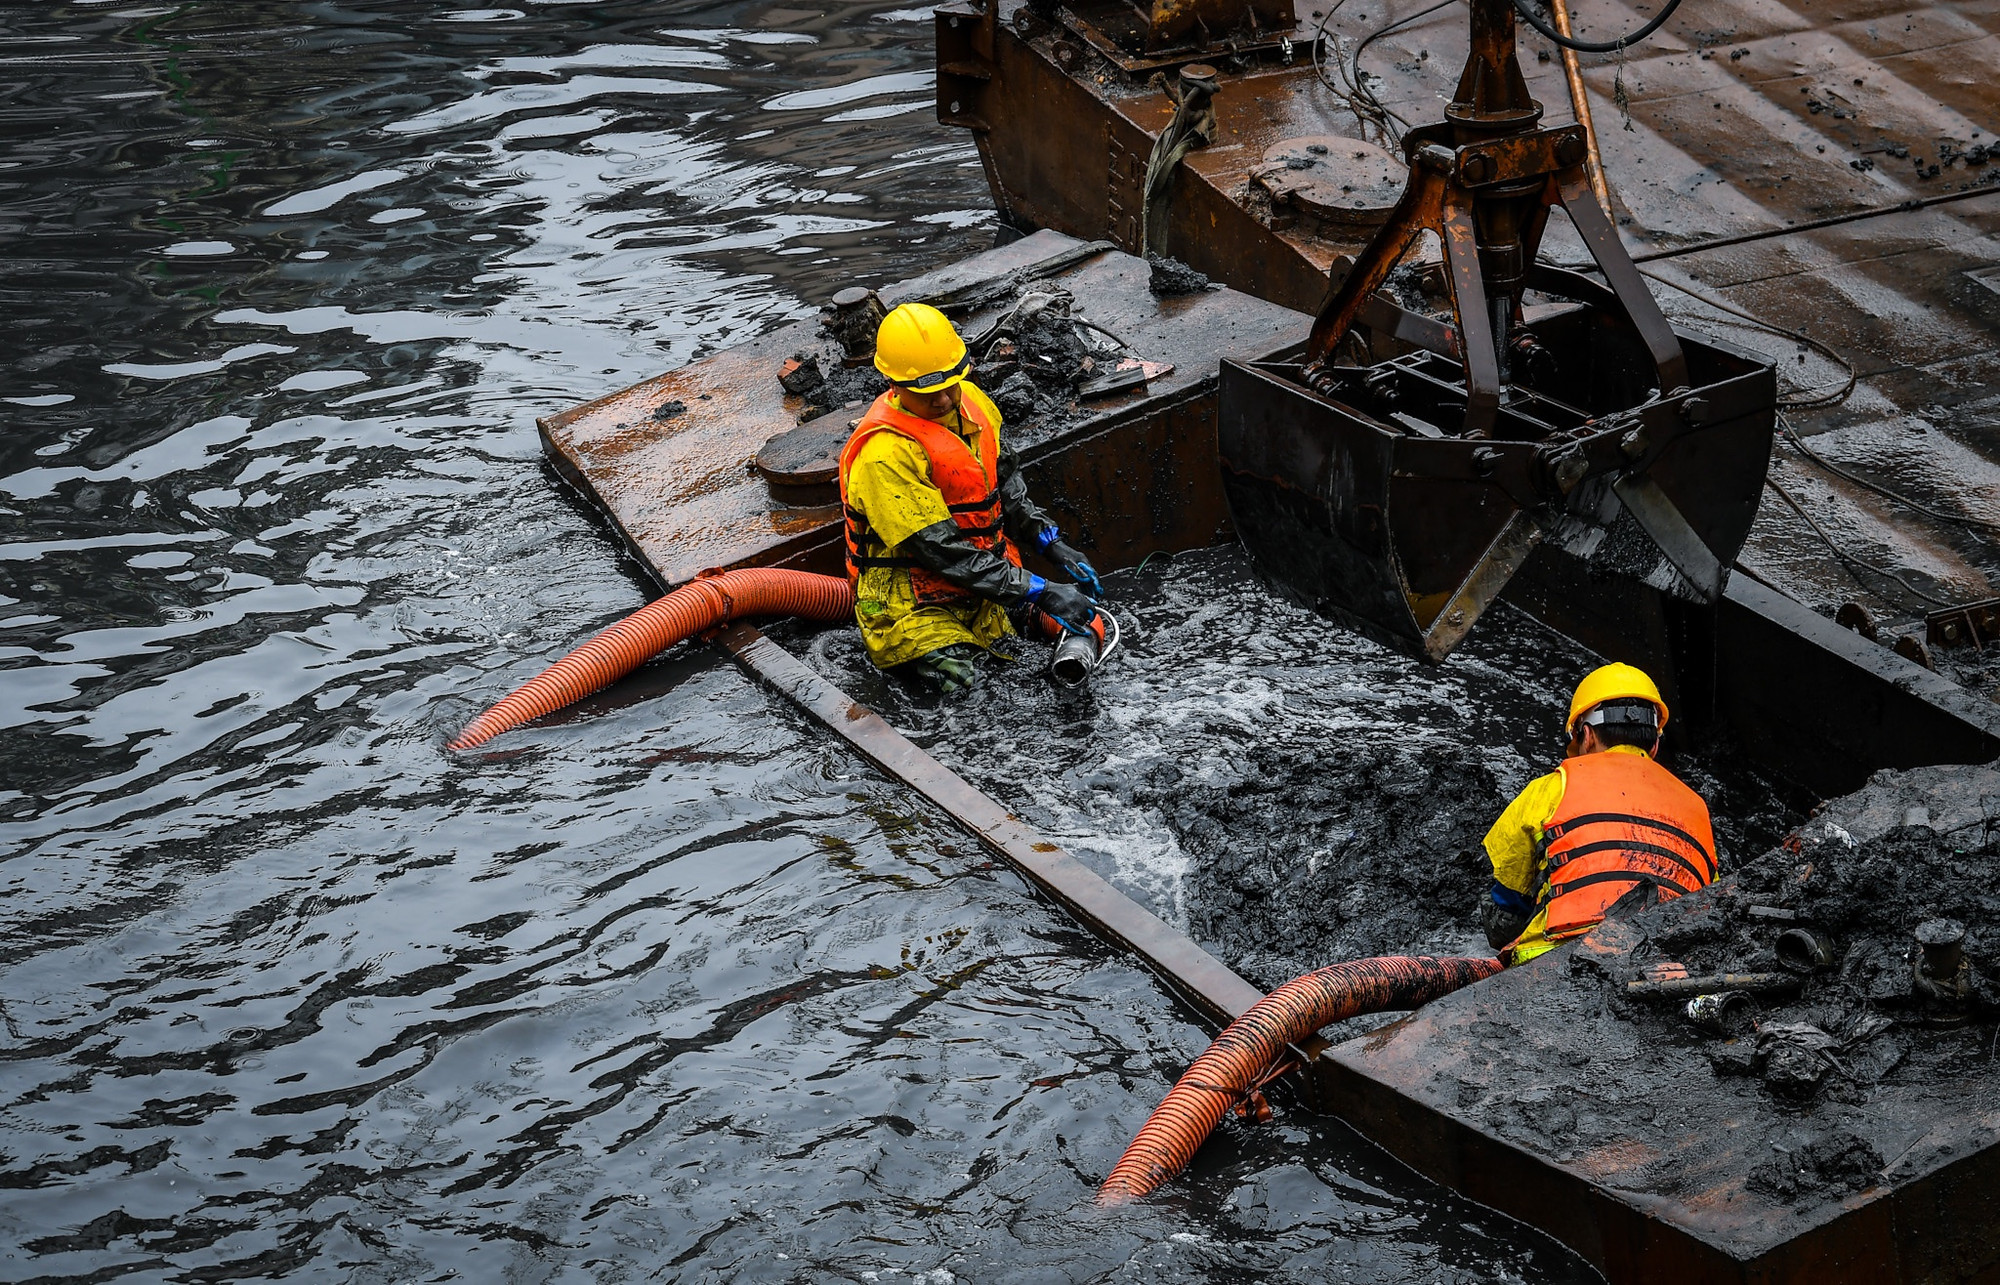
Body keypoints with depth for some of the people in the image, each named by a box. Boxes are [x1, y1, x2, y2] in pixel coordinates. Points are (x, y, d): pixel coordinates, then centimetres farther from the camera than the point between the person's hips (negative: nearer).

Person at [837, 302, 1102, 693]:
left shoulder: (970, 401, -1)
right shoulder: (886, 455, -26)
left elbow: (1005, 481, 15)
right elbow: (943, 552, -27)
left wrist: (1051, 543, 2)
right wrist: (1039, 592, -28)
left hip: (989, 574, 7)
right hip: (915, 598, -7)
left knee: (1085, 623, -4)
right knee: (956, 677, -28)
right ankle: (900, 645, 5)